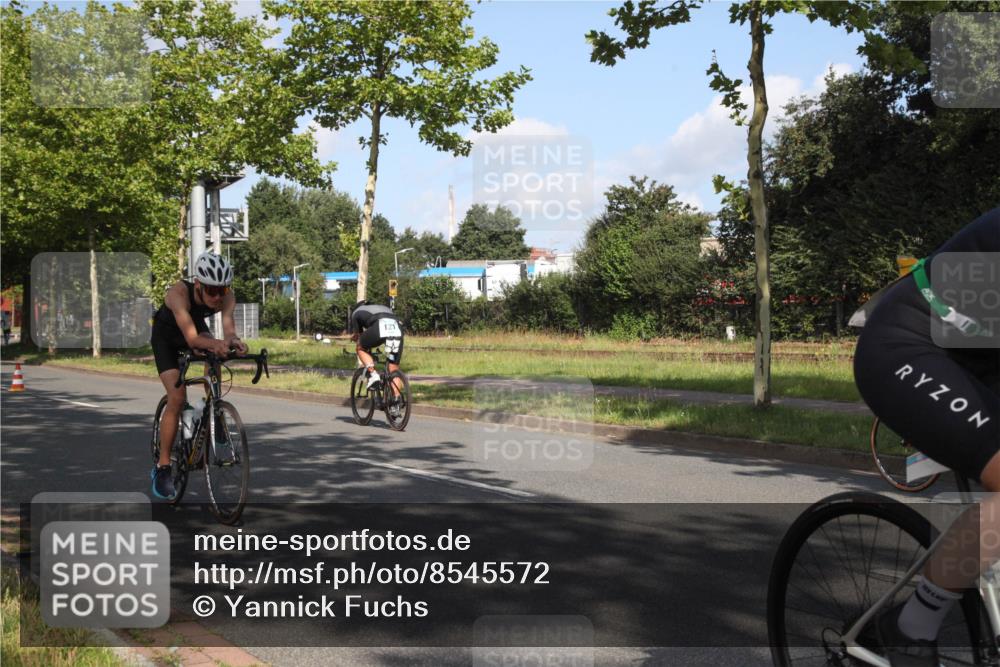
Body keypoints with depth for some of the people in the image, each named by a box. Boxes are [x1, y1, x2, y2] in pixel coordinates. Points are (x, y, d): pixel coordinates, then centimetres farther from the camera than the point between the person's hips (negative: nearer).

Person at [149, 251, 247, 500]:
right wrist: (214, 343, -71)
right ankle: (162, 467, -7)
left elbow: (228, 327, -43)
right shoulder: (179, 293, -41)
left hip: (197, 327, 4)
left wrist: (233, 340, -66)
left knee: (215, 358, -30)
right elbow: (191, 338, -52)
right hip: (166, 337, -4)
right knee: (177, 397, -17)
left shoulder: (226, 297, -30)